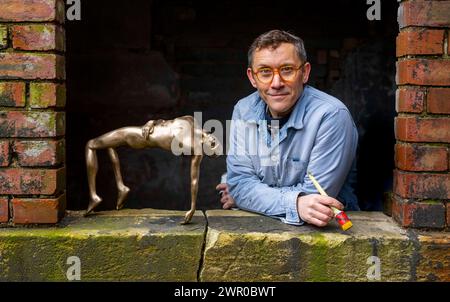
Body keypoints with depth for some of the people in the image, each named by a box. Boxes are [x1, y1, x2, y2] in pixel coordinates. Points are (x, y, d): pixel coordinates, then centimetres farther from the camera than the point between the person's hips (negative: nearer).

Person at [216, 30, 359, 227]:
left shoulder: (332, 116, -16)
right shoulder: (244, 111, -1)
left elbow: (314, 194, -17)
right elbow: (239, 181, -7)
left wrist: (252, 195, -10)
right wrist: (295, 204, -23)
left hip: (330, 226, -2)